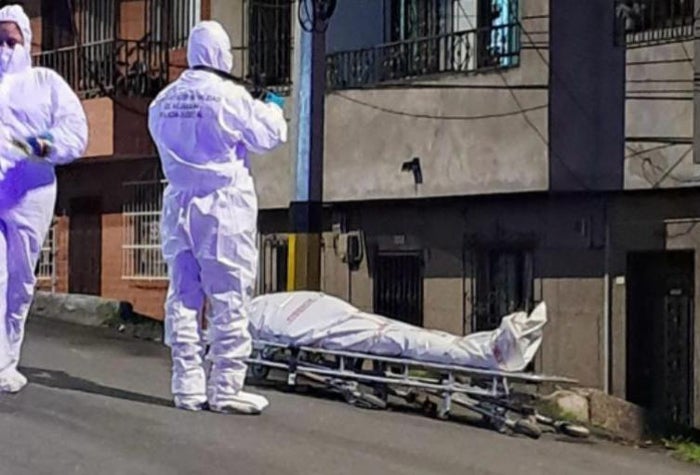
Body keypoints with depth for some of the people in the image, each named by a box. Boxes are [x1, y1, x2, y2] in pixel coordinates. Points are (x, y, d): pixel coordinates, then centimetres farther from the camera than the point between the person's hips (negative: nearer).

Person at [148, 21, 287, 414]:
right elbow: (268, 137, -3)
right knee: (228, 299, -2)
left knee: (183, 296, 8)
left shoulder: (164, 101, 6)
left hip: (179, 202, 6)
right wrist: (272, 108, 17)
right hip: (224, 205, -6)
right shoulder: (229, 95, -11)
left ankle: (187, 386, 10)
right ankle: (225, 389, -2)